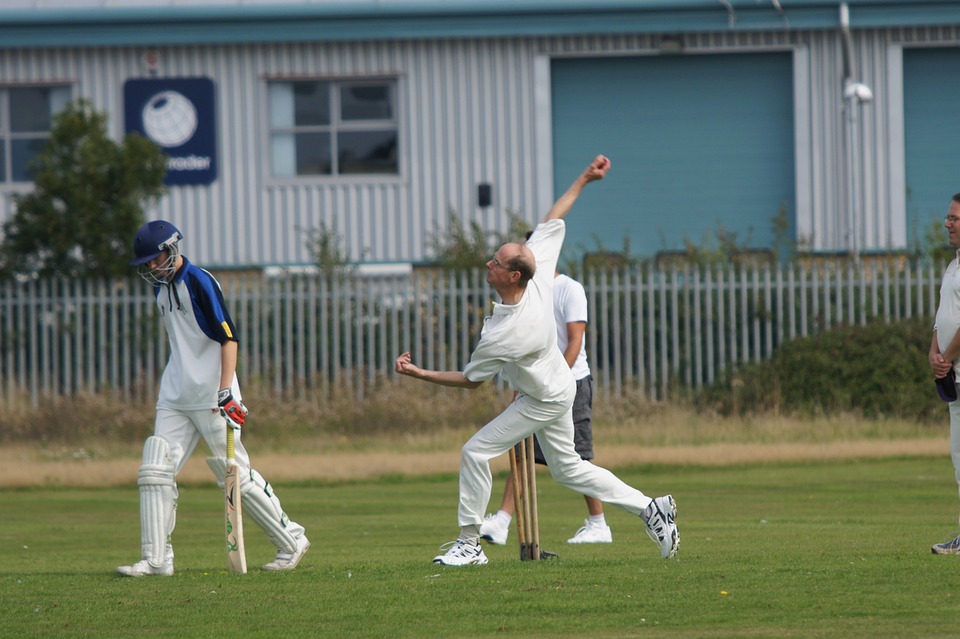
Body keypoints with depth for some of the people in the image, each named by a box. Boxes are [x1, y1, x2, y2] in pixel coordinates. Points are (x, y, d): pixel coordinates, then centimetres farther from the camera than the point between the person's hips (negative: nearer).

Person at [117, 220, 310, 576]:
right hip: (175, 398, 8)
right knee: (155, 471, -3)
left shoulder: (199, 282, -11)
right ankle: (156, 558, -3)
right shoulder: (161, 287, 14)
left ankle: (291, 541, 9)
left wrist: (225, 391, -23)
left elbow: (228, 337, -16)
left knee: (235, 473, -4)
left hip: (211, 398, -8)